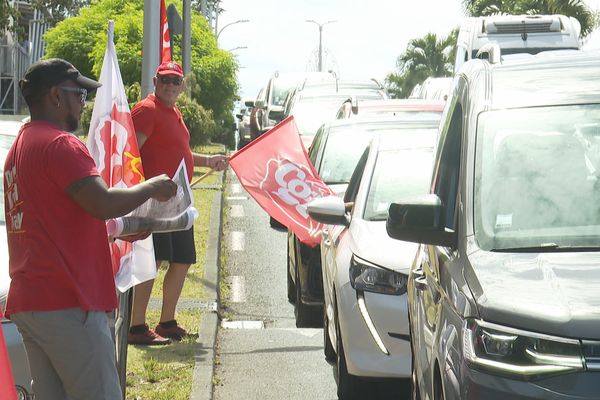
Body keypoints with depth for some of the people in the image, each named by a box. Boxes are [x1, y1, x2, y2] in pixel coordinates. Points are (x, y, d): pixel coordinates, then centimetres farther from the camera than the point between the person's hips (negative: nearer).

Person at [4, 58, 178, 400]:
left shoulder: (21, 145, 21)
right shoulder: (60, 144, -11)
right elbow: (103, 204, -22)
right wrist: (151, 188, -5)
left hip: (26, 304, 10)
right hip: (66, 303, -10)